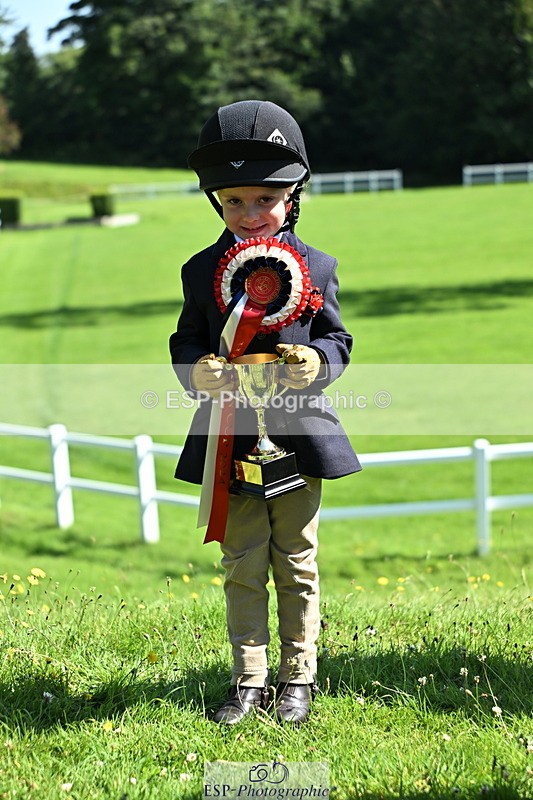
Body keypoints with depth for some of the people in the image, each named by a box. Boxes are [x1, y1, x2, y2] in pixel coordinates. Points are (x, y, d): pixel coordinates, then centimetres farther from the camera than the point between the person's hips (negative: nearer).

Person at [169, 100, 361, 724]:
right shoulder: (202, 270, 4)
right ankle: (249, 680, 16)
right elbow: (186, 341, 9)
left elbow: (337, 339, 4)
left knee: (296, 566, 9)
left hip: (298, 437, -1)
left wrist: (317, 360, -18)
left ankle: (298, 678, 19)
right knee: (242, 568, 7)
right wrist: (197, 369, -13)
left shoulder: (315, 268, 0)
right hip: (230, 438, 1)